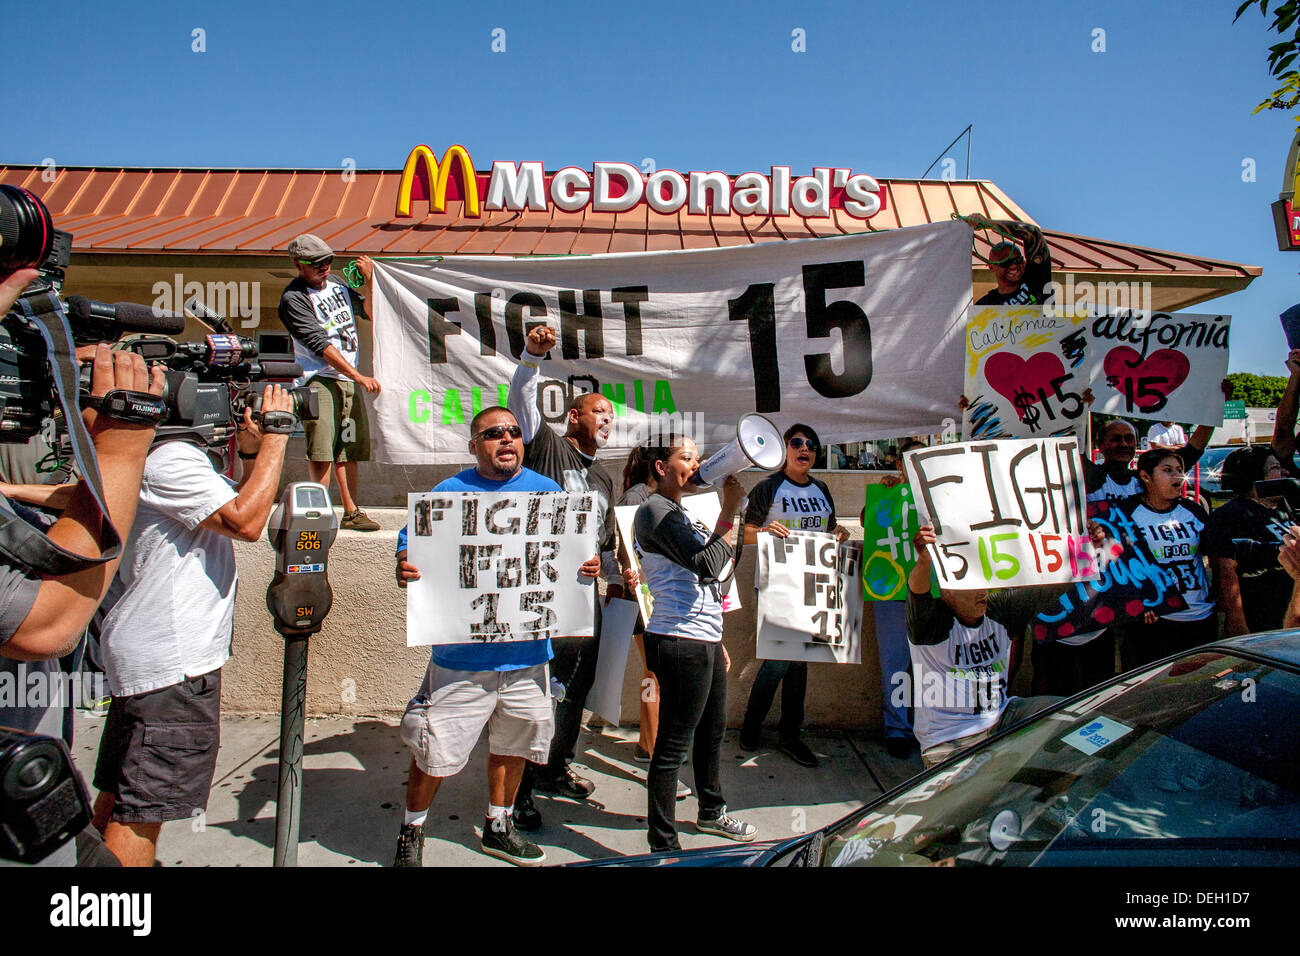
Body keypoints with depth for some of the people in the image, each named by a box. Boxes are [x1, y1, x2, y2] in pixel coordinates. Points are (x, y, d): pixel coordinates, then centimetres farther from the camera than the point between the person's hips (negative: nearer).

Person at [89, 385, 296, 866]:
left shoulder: (178, 455, 17)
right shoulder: (172, 457, -16)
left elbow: (235, 505, 24)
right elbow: (246, 521, -22)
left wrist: (251, 452, 9)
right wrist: (274, 439, -15)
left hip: (147, 654, 11)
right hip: (171, 662, -11)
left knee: (119, 796, 20)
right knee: (142, 809, -6)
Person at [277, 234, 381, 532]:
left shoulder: (336, 283, 15)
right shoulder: (293, 297, -7)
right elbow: (320, 344, -16)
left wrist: (369, 278, 10)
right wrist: (359, 376, -19)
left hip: (349, 379, 7)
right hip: (318, 380, -7)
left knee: (348, 449, 10)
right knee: (321, 451, -16)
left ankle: (351, 513, 17)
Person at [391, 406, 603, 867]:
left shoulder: (547, 492, 5)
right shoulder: (448, 493, -3)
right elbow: (410, 546, -3)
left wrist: (588, 566, -10)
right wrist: (403, 570, -25)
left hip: (527, 646, 3)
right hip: (463, 651, -3)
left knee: (512, 742, 18)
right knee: (434, 749, 4)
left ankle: (497, 828, 40)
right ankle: (412, 830, 30)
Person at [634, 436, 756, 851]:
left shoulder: (678, 512, 20)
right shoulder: (654, 510, -12)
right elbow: (707, 565, -23)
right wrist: (730, 511, -18)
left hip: (704, 640, 11)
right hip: (680, 644, -10)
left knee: (712, 731, 23)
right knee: (673, 746, -3)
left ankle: (711, 813, 42)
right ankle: (663, 845, 9)